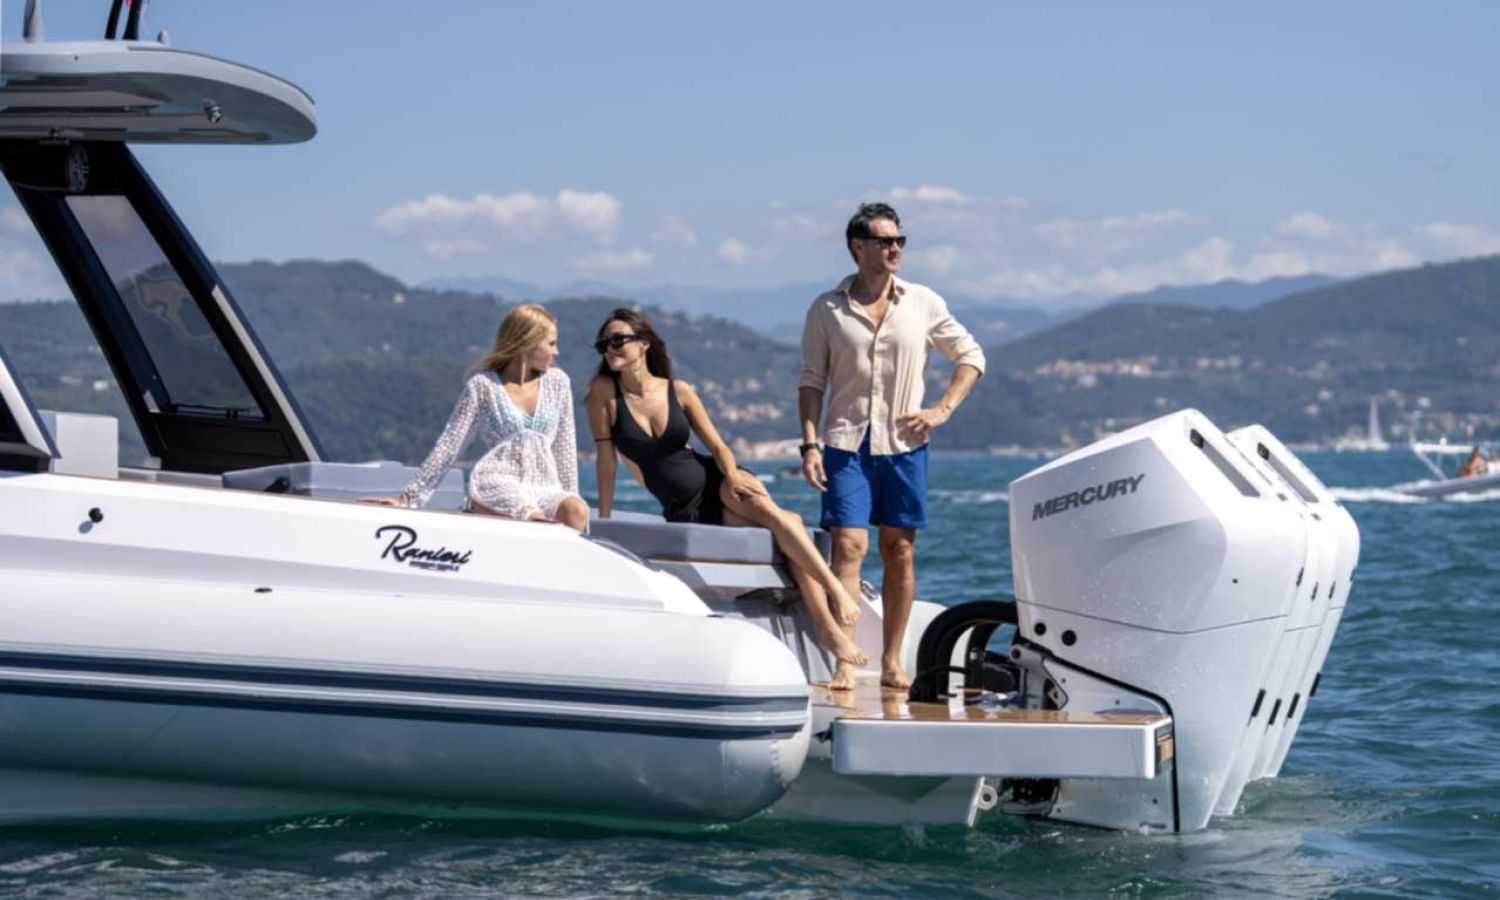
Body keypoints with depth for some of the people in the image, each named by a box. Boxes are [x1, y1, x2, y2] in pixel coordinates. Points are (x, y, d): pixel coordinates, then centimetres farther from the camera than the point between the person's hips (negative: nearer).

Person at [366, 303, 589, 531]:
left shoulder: (557, 382, 15)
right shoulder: (483, 385, 5)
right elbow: (450, 443, 7)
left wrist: (570, 497, 13)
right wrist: (410, 497, 4)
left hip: (545, 488, 4)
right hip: (496, 481, -4)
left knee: (577, 512, -32)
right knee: (536, 521, -37)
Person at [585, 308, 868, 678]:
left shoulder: (679, 391, -1)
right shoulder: (604, 392, -6)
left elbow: (716, 444, 2)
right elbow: (606, 455, -6)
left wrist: (732, 474, -17)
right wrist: (603, 521, -8)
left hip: (714, 483, 2)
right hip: (683, 513, -2)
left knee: (762, 505, -32)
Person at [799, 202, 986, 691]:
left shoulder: (923, 302, 6)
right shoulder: (827, 310, 3)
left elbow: (971, 355, 14)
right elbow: (812, 380, 5)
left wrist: (942, 409, 2)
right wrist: (810, 444, -5)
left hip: (904, 445, 2)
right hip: (847, 443, -2)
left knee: (900, 552, 4)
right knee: (849, 546, -12)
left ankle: (891, 661, 13)